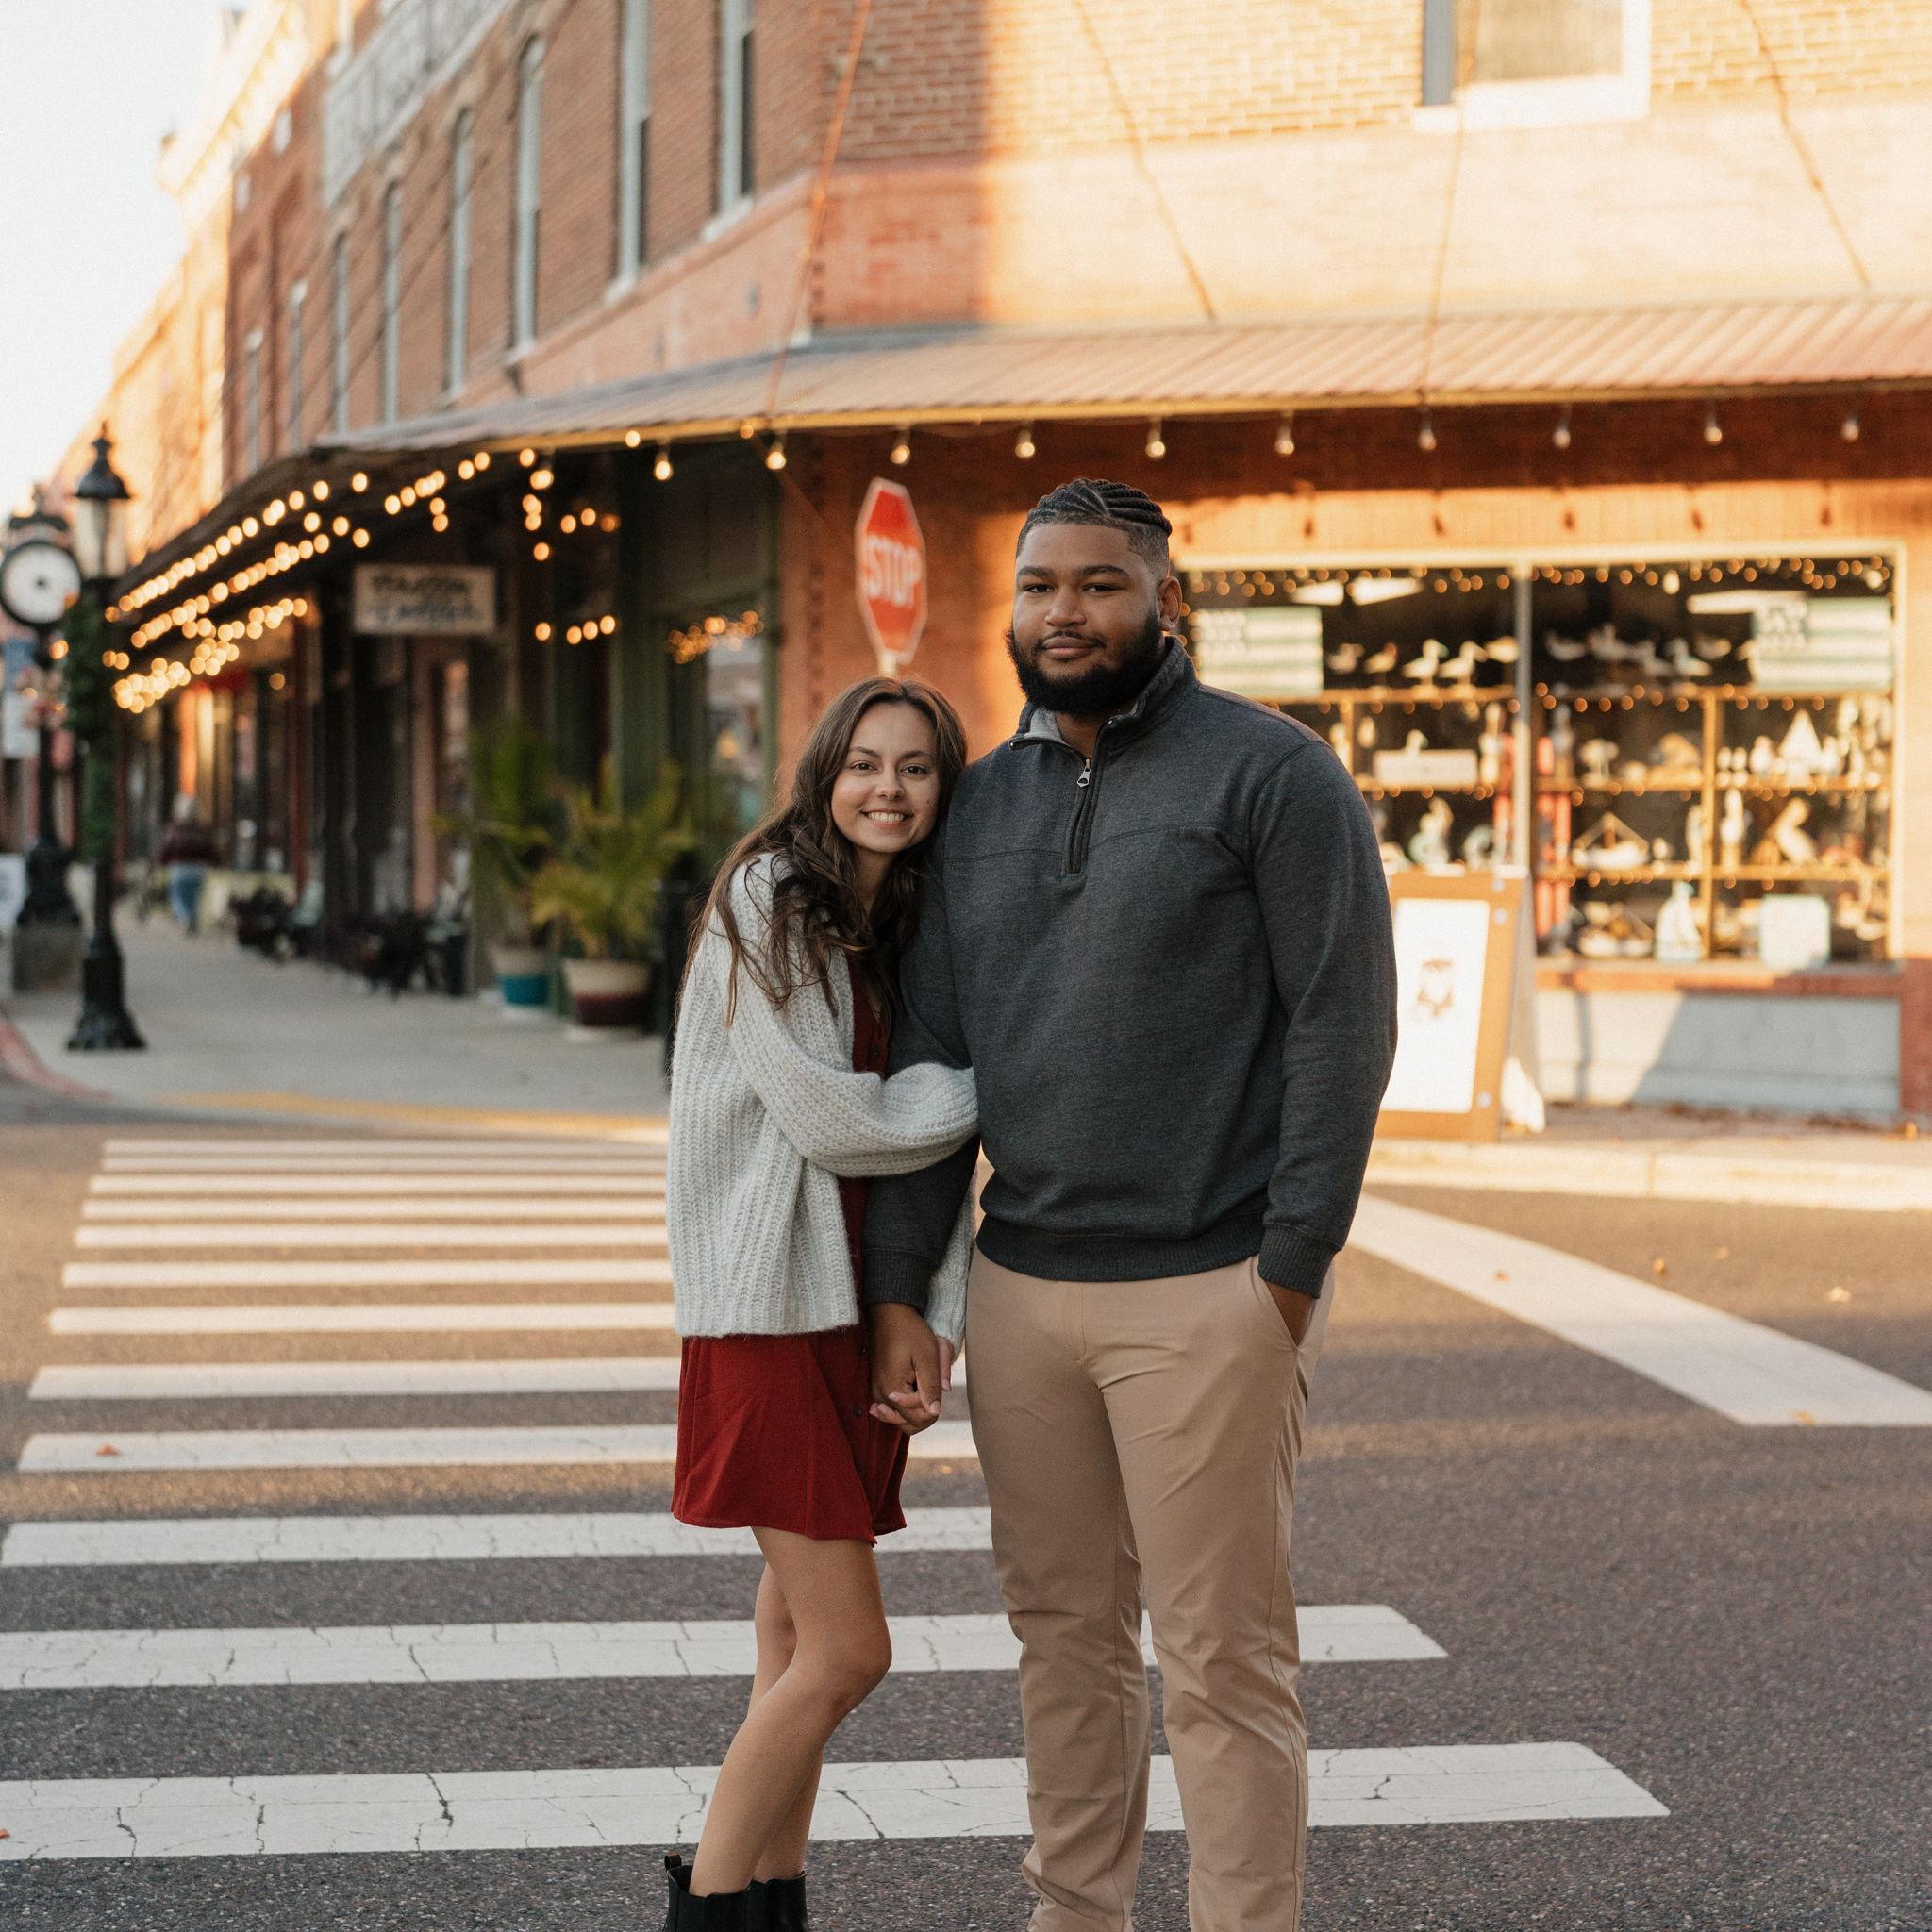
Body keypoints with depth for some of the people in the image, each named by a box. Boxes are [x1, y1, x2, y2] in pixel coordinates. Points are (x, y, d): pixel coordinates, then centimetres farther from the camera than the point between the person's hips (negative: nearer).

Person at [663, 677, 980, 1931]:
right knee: (848, 1650, -9)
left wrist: (939, 1319, 0)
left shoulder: (919, 928, 12)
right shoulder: (767, 906, -10)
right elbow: (830, 1119, -15)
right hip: (773, 1305, -7)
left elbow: (935, 1140, 10)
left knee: (804, 1620, 11)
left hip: (865, 1308, 7)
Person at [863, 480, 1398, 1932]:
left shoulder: (1273, 773, -4)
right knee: (1065, 1633, 14)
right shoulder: (983, 803, 13)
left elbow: (1344, 1020, -9)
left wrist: (1291, 1267, -14)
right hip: (1022, 1287, 6)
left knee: (1222, 1661, -1)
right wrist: (899, 1292, 8)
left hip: (1206, 1294, -6)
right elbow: (931, 1056, 14)